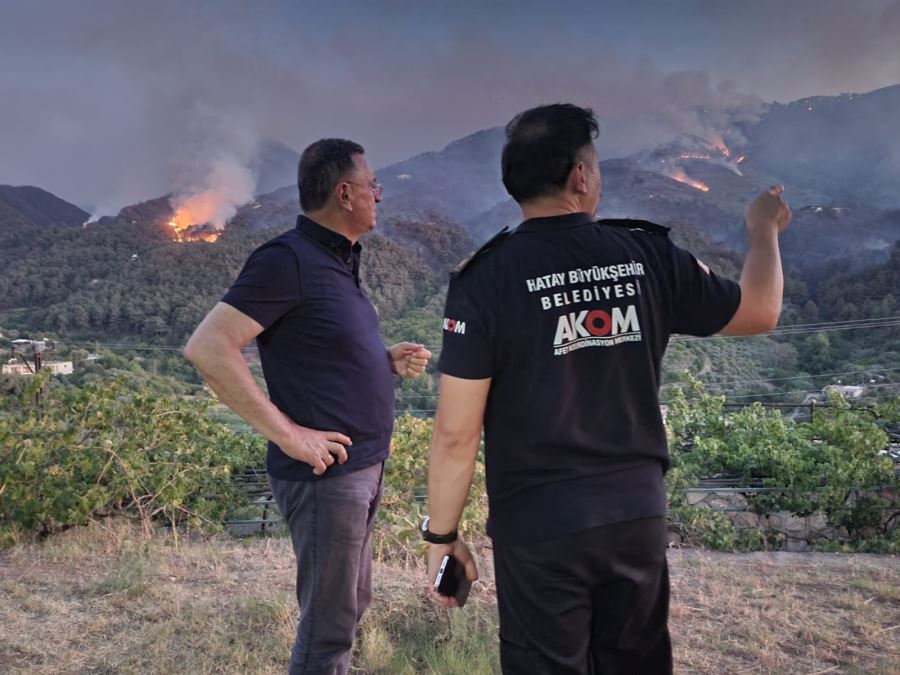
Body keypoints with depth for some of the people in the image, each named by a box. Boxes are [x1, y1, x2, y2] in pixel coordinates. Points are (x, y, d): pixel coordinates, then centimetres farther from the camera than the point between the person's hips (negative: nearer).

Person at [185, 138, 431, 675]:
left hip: (364, 469, 9)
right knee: (330, 625, 4)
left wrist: (388, 360, 3)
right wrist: (289, 434, -23)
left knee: (351, 606, 22)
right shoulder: (288, 260, -17)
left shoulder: (338, 261, 12)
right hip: (326, 474, -9)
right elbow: (207, 348, -23)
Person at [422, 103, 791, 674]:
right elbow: (761, 312, 11)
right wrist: (764, 230, 29)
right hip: (640, 516, 4)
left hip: (538, 527, -3)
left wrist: (442, 534, 0)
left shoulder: (486, 278, -14)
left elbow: (456, 433, -14)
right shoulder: (649, 256, -5)